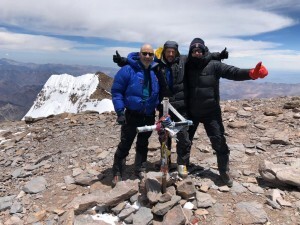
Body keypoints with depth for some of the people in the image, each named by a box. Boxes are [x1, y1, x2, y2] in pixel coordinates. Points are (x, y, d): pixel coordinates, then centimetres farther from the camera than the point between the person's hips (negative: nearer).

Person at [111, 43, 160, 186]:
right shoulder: (128, 70, -12)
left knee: (143, 145, 15)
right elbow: (116, 91, -10)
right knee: (125, 145, 1)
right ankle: (117, 173, 16)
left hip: (149, 116, 5)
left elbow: (158, 92, 17)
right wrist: (120, 111, -15)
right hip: (132, 115, -4)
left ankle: (140, 171, 30)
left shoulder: (155, 71, 3)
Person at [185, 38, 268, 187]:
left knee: (219, 143, -2)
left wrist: (252, 73, -36)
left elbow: (233, 72, -19)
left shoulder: (213, 65, -8)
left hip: (211, 112, -2)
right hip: (191, 112, 2)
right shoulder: (186, 67, -1)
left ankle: (224, 172, 19)